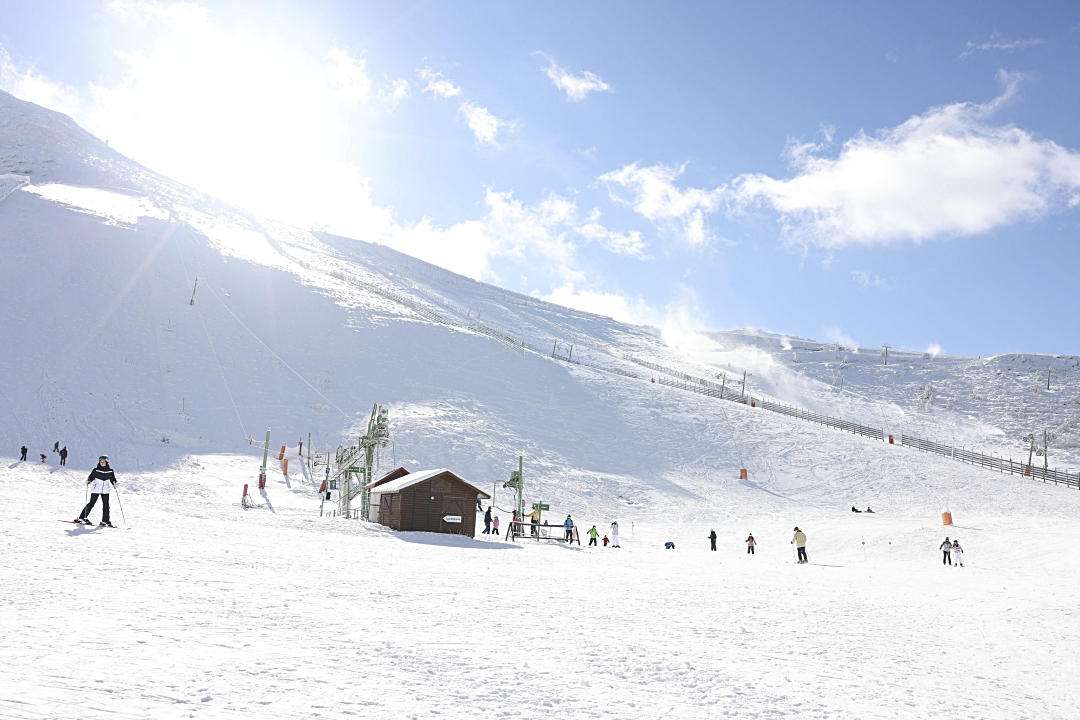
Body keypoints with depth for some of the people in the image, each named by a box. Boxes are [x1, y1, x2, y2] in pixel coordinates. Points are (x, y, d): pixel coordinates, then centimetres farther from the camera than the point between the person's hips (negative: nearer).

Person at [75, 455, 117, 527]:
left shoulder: (110, 471, 5)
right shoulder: (96, 470, -1)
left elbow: (112, 479, 11)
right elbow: (91, 477, 2)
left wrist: (114, 483, -8)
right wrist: (88, 481, -17)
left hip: (105, 491, 2)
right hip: (96, 490, -2)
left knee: (106, 505, -3)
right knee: (91, 504, -1)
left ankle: (105, 521, 3)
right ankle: (82, 518, 10)